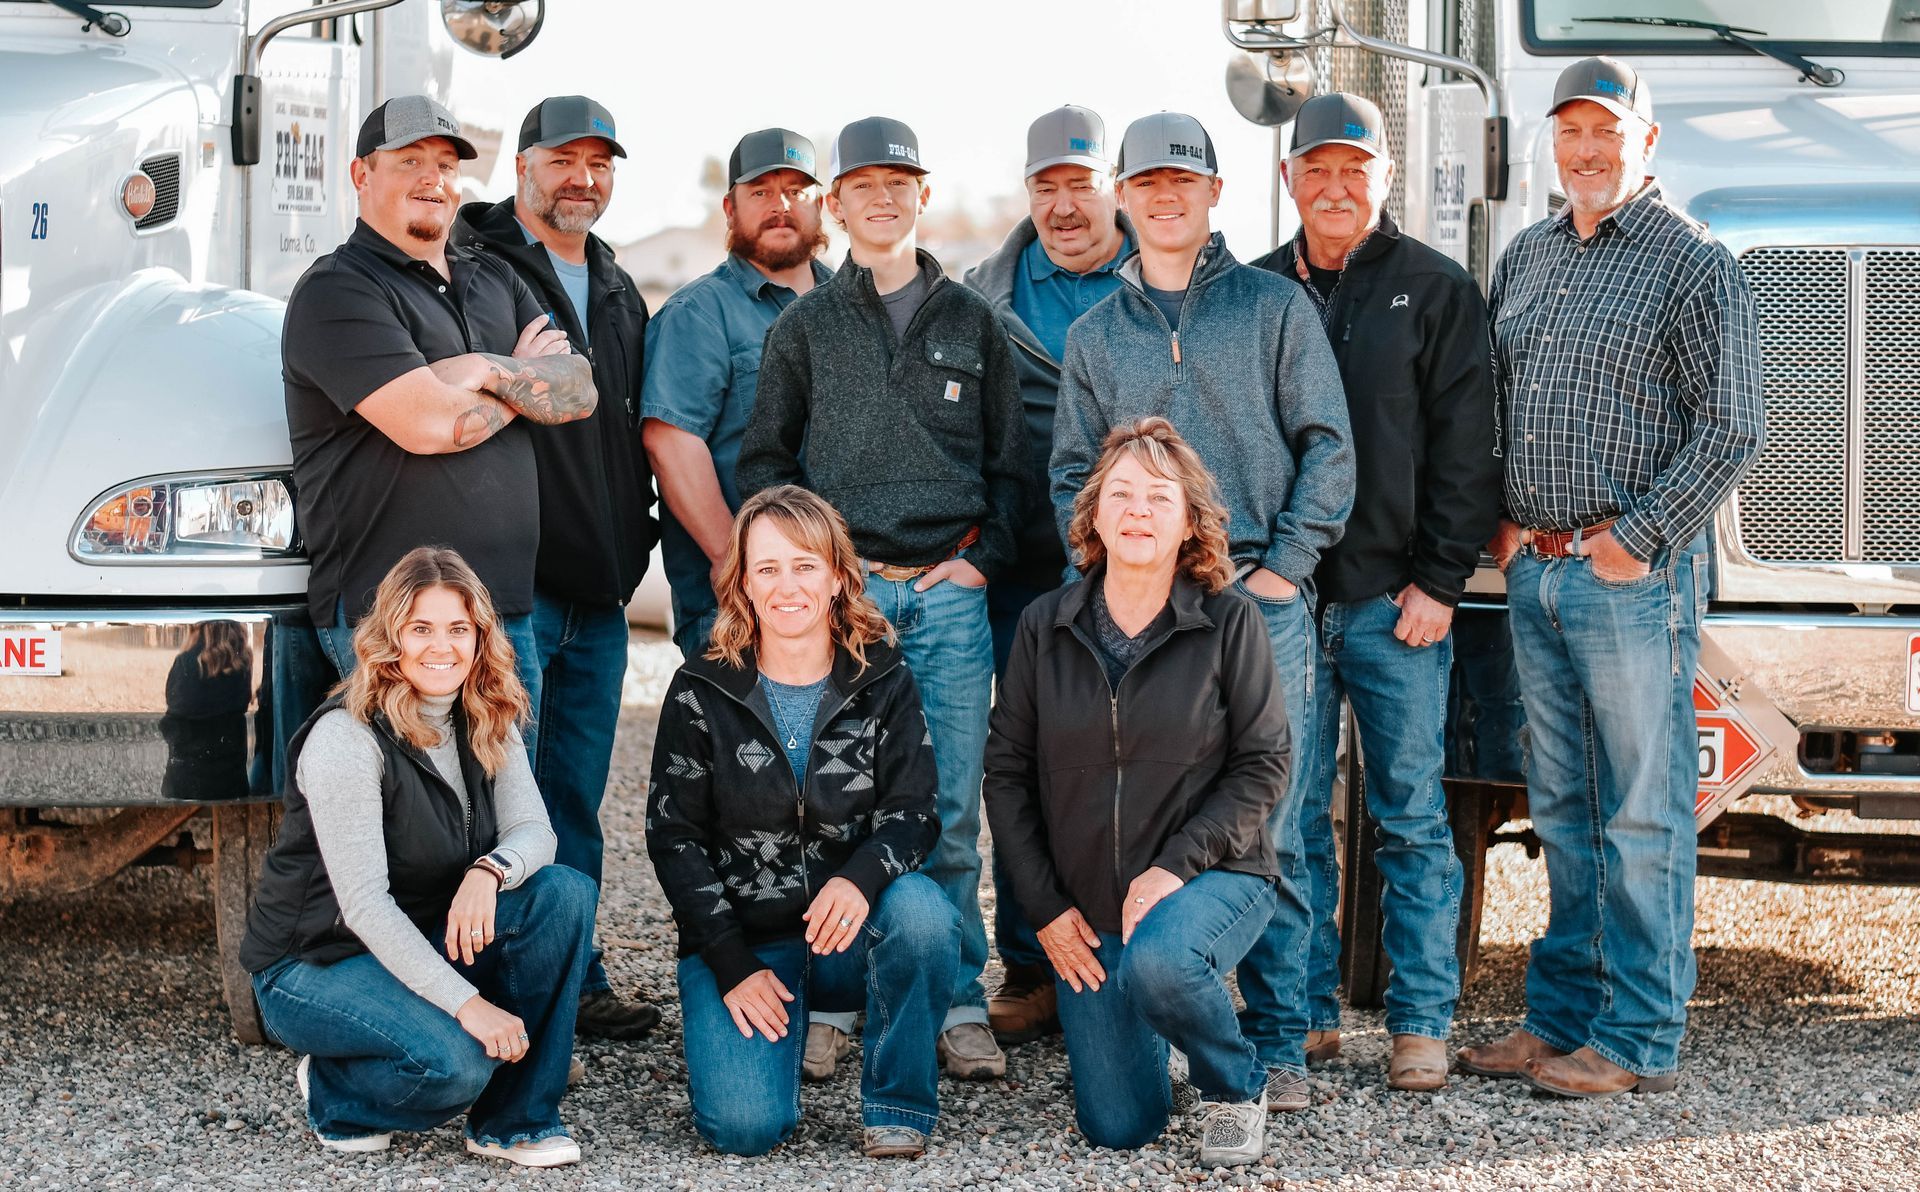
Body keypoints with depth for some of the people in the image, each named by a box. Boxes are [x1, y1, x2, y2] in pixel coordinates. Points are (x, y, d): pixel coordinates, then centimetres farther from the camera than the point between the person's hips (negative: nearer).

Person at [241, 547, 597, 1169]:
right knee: (455, 1060, -33)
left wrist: (489, 871, -32)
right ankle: (334, 1094, 2)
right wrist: (466, 1002, -32)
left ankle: (515, 1120, -9)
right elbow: (363, 901, -26)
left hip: (421, 941, 7)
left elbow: (534, 831, -7)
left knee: (566, 892, -16)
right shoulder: (346, 737, -22)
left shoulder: (487, 725, 1)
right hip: (313, 966, -7)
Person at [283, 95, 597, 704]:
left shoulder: (495, 280, 20)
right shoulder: (336, 291, -5)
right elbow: (428, 424, -17)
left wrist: (489, 370, -11)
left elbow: (579, 391, 7)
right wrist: (526, 385, 0)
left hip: (510, 603, 7)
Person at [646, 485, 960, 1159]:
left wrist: (861, 877, -30)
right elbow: (674, 837, -1)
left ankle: (897, 1104, -12)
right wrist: (732, 965, -11)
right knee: (745, 1126, -23)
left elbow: (914, 813, -6)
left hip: (853, 929, 1)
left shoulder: (883, 682, 1)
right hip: (742, 939, -1)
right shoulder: (702, 692, -2)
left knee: (922, 913, -34)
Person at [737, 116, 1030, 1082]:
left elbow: (1010, 461, 15)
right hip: (840, 591, -1)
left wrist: (985, 557, 2)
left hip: (949, 594, 1)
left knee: (952, 810, -1)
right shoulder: (804, 327, 11)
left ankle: (958, 1005, 4)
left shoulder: (971, 323, 14)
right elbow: (764, 459, 11)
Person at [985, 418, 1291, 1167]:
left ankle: (1237, 1089, -6)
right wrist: (1044, 906, -2)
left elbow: (1263, 766, -7)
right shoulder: (1045, 627, 1)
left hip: (1211, 878, -3)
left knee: (1156, 963, -38)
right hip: (1085, 901, 3)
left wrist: (1175, 865, -18)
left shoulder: (1229, 623, -6)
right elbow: (1007, 770, 5)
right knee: (1116, 1127, -2)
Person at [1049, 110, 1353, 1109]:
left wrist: (1285, 566, -5)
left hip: (1260, 601, -2)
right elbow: (1072, 473, 16)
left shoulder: (1275, 307, 7)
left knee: (1267, 830, -5)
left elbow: (1327, 446, 4)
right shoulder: (1095, 335, 15)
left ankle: (1278, 1044, 1)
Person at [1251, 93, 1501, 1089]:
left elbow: (1466, 447, -1)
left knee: (1411, 815, 1)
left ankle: (1421, 1022, 7)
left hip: (1395, 598, -3)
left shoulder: (1435, 291, 3)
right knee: (1290, 813, 4)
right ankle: (1305, 1011, 13)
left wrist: (1440, 581, -7)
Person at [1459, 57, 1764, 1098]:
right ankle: (1560, 1017, 20)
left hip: (1635, 574, -7)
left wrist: (1638, 537, -13)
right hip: (1534, 572, 7)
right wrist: (1501, 521, 10)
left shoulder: (1694, 263, -6)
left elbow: (1732, 427, -11)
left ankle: (1641, 1041, 3)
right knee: (1564, 810, 13)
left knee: (1641, 815, -2)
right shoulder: (1526, 258, 15)